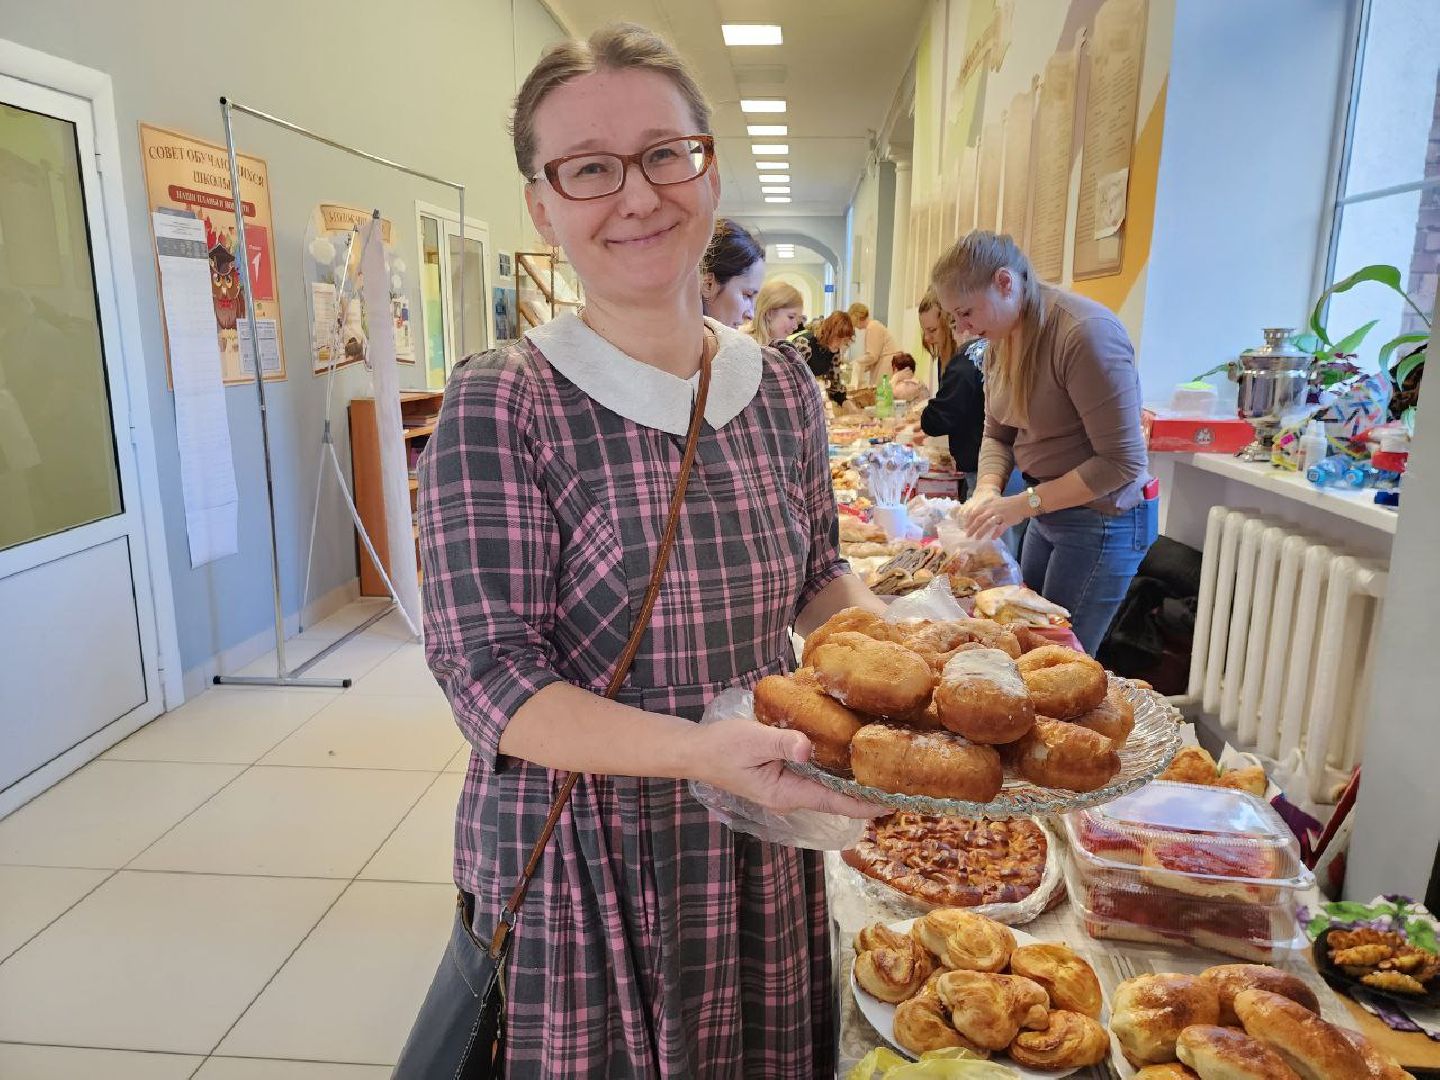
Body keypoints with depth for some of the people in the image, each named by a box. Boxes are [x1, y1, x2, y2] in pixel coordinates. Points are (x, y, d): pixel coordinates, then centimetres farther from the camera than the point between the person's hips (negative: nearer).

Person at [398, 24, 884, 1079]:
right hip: (576, 862, -4)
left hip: (761, 854, 5)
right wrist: (697, 749, -33)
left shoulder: (783, 388, -1)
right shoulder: (499, 406, -16)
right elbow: (488, 676, -19)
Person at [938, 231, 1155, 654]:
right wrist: (988, 490, -10)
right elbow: (997, 434, 10)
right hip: (1048, 510, 8)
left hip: (1103, 519, -8)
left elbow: (1122, 463, -23)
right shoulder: (1000, 338, 2)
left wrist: (1023, 504, -23)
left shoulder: (1086, 333, -25)